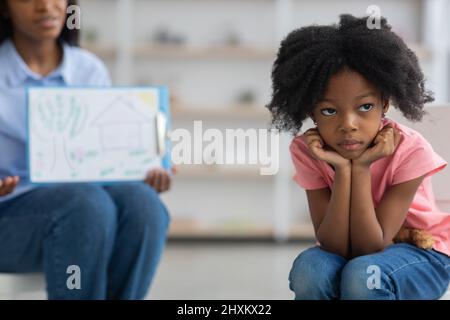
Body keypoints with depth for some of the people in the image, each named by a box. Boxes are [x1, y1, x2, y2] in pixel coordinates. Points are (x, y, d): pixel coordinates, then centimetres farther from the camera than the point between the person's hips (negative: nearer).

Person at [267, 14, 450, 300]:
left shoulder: (410, 150, -25)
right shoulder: (308, 151, -17)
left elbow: (370, 248, -26)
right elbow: (334, 247, -22)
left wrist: (361, 169, -33)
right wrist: (342, 170, -31)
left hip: (421, 253, -3)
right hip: (349, 250, 3)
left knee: (362, 274, -34)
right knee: (310, 269, -30)